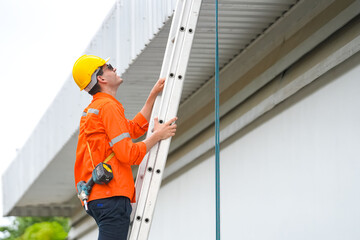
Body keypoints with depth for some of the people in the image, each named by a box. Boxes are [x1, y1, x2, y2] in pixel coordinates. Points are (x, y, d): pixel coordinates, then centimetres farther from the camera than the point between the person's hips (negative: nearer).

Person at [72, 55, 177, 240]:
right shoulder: (109, 106, -10)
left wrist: (153, 95, 28)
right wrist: (157, 136, -2)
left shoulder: (92, 109, 22)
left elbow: (135, 128, 29)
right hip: (111, 196, -10)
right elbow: (129, 154, -15)